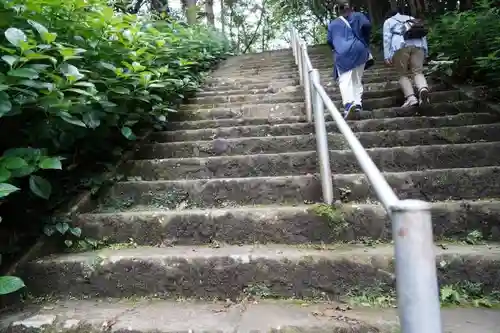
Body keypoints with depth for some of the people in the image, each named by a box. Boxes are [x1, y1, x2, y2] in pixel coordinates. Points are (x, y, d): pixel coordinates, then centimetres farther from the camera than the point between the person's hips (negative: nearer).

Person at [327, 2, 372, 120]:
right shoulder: (357, 16, 15)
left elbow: (329, 40, 16)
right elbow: (367, 25, -3)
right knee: (357, 79, 11)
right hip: (359, 51, 1)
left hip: (341, 54, -1)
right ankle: (357, 103, -5)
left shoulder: (332, 24, 19)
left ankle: (349, 103, -34)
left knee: (345, 80, -10)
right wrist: (365, 41, 10)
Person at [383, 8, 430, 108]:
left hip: (401, 47, -3)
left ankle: (411, 97, -15)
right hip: (418, 45, 3)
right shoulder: (413, 19, 34)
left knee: (403, 74, 3)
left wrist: (387, 56, -2)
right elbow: (423, 36, 25)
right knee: (418, 72, 0)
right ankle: (423, 89, -30)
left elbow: (387, 38, 6)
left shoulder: (389, 21, 22)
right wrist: (425, 53, 23)